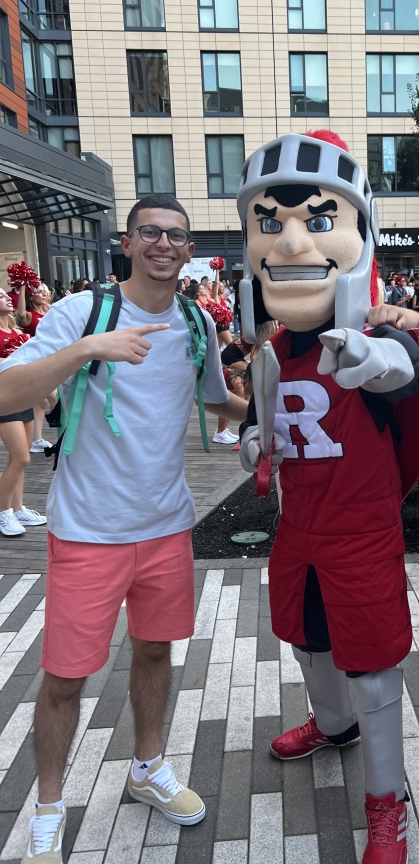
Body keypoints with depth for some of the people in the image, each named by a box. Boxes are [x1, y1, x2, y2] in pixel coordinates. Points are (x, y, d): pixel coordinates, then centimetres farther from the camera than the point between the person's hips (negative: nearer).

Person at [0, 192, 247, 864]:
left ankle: (148, 770, 44)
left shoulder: (198, 324, 5)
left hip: (167, 524, 5)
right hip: (88, 531, -4)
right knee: (65, 676, 6)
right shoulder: (80, 311, -11)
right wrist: (87, 348, -34)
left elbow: (221, 401, 21)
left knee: (155, 650, 19)